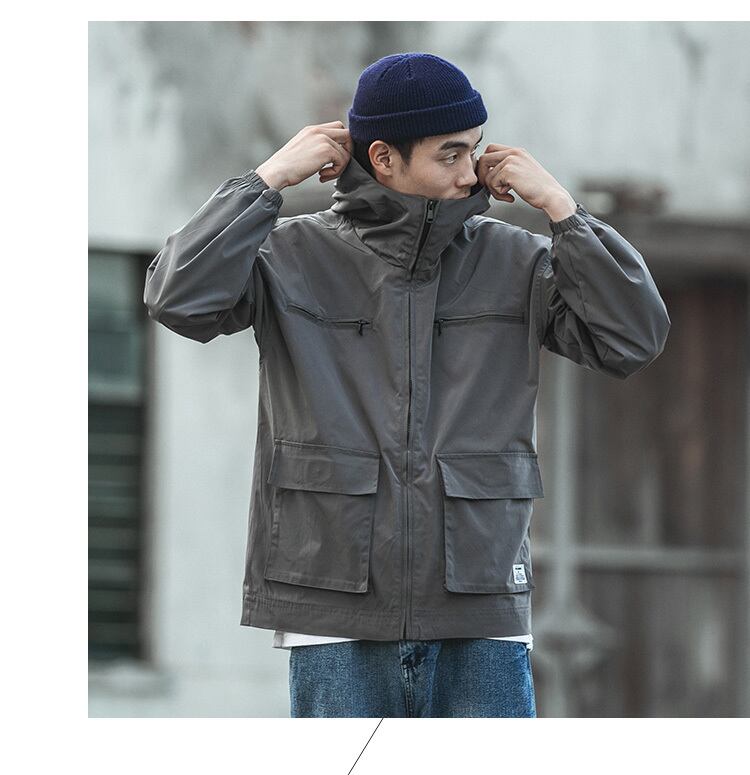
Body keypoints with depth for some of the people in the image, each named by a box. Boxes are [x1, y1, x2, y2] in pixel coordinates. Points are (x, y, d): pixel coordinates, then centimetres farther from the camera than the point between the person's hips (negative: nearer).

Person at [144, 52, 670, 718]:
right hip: (336, 615, -1)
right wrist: (269, 179, -9)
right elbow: (180, 299, -13)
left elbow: (635, 337, -3)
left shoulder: (514, 262, 6)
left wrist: (559, 206, -4)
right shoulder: (295, 257, 2)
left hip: (481, 620, 1)